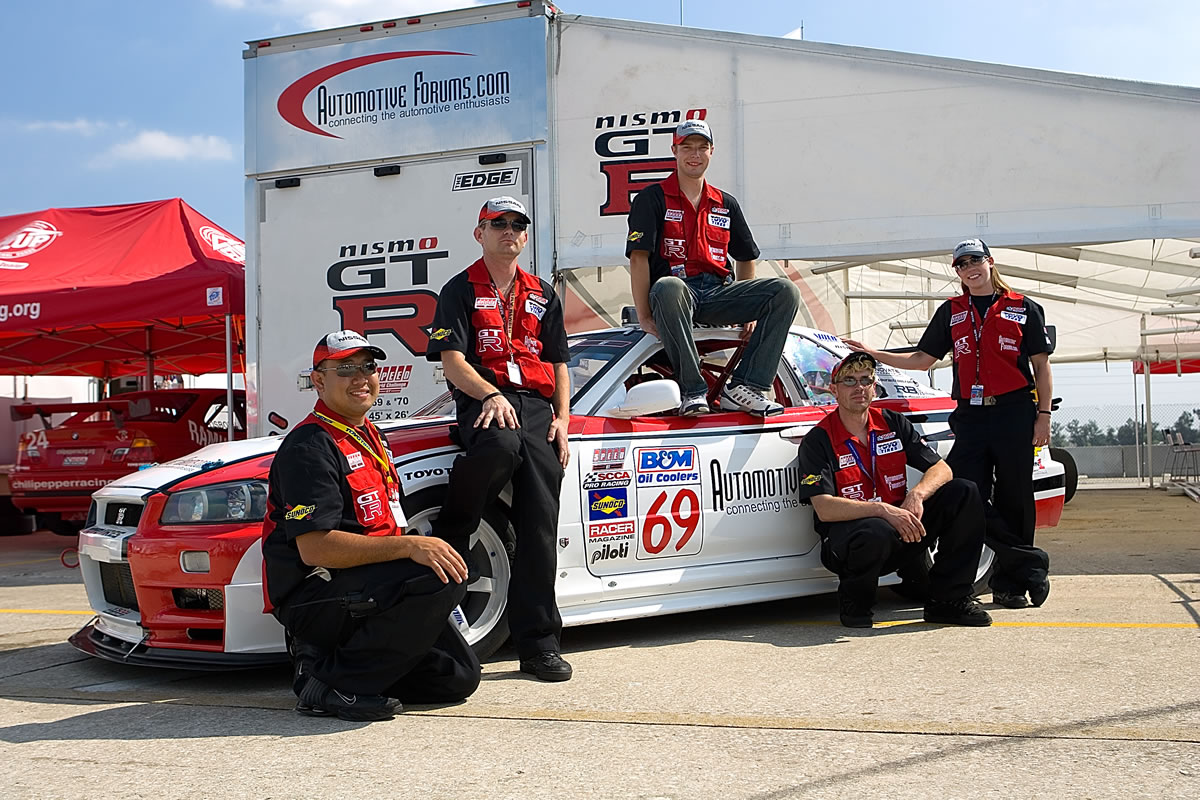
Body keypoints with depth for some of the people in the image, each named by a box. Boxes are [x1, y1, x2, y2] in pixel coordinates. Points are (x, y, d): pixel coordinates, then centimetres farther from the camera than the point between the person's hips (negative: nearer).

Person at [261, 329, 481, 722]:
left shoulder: (370, 436, 17)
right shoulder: (310, 447, -14)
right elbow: (315, 547, -25)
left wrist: (421, 546, 9)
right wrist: (410, 546, -30)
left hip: (360, 590, 9)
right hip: (311, 598, -9)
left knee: (458, 676, 6)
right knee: (441, 580, -29)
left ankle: (328, 653, 11)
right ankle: (331, 680, -19)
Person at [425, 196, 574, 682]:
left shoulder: (543, 295, 25)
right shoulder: (461, 290, 10)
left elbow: (558, 363, 23)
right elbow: (451, 361, -1)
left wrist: (562, 418, 7)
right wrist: (491, 396, -19)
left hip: (537, 405, 4)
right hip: (483, 400, -4)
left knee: (540, 524, -8)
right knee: (501, 447, -41)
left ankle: (538, 645, -8)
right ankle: (447, 539, -18)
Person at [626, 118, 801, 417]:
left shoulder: (726, 204, 21)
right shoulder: (652, 199, 6)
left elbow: (745, 258, 26)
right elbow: (639, 258, -4)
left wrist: (749, 310, 13)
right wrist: (644, 316, -14)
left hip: (719, 292, 5)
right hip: (679, 287, -5)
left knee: (785, 291, -18)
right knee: (668, 287, -42)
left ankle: (744, 387, -25)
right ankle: (693, 391, -35)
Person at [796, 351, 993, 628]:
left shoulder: (893, 424, 8)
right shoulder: (818, 441, -8)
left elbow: (941, 468, 3)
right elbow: (824, 509, -20)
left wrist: (916, 495, -19)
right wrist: (883, 510, -31)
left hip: (902, 530, 6)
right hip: (845, 539, -5)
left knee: (964, 494, -10)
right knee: (876, 532, -41)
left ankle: (948, 599, -4)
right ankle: (854, 603, -8)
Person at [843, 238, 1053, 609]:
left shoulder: (1023, 309, 8)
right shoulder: (950, 312, 18)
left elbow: (1042, 366, 7)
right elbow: (921, 359, 17)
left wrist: (1044, 415, -2)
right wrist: (872, 354, 7)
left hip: (1015, 413, -3)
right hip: (970, 415, 3)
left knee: (1013, 500, 0)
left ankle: (1011, 581, 11)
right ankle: (1031, 565, 1)